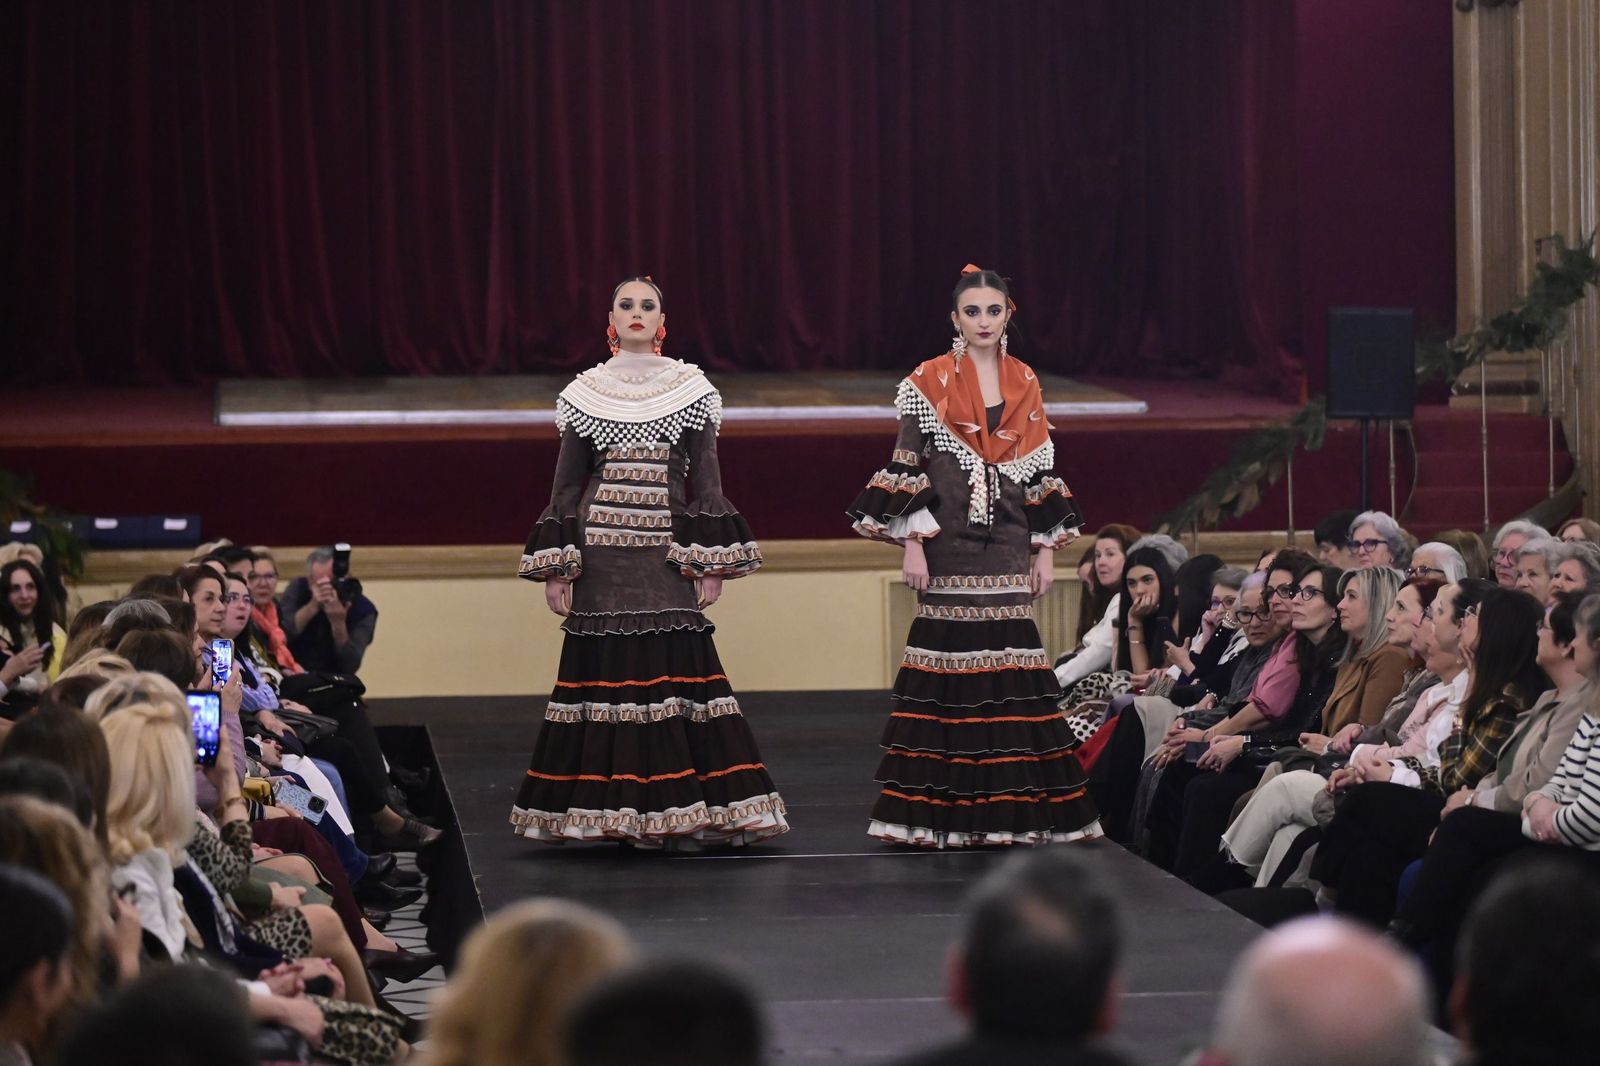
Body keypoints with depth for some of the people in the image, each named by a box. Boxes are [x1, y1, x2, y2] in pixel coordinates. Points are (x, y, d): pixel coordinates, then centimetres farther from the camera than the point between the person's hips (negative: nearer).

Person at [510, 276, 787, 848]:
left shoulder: (692, 390, 7)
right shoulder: (585, 393, 9)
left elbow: (706, 480, 6)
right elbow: (566, 485, 9)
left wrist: (711, 563, -2)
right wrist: (556, 567, 2)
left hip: (667, 553, -1)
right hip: (602, 554, 1)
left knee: (676, 671, -7)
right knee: (608, 673, -1)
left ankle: (677, 812, -4)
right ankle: (620, 811, 5)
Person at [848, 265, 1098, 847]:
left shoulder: (1024, 384, 12)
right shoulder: (928, 384, 0)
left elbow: (1040, 471, 14)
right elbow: (905, 469, -2)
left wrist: (1046, 549, 10)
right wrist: (912, 545, -10)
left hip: (1006, 545, 4)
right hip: (949, 546, -4)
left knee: (1008, 664, 1)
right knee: (951, 664, -5)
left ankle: (1008, 807, 6)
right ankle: (946, 813, -1)